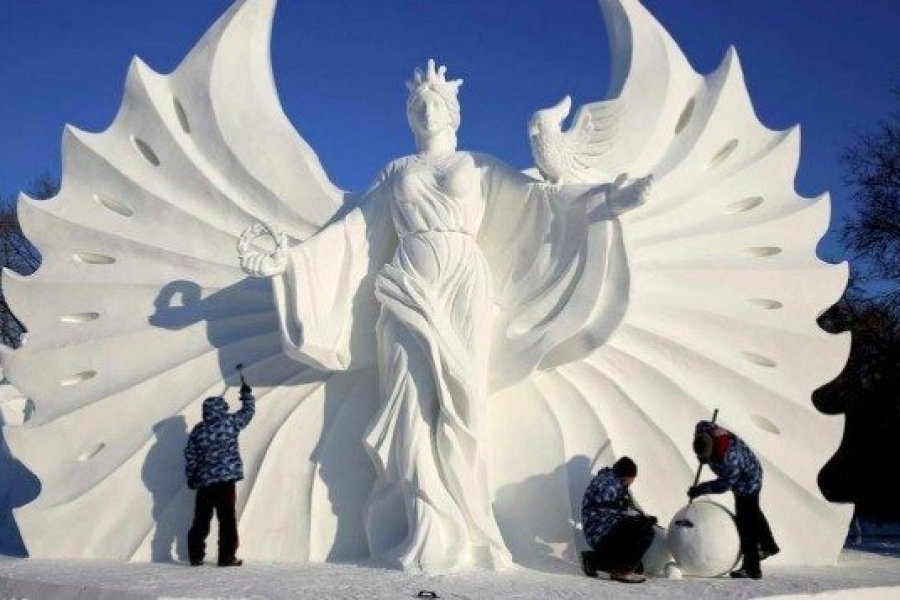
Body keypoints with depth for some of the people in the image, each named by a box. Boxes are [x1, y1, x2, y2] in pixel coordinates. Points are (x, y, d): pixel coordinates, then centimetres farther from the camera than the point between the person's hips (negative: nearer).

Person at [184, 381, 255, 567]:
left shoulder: (198, 430, 5)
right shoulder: (230, 423, -4)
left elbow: (190, 457, 6)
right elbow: (247, 412, 11)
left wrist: (190, 477, 17)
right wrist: (247, 394, 27)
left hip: (204, 481, 4)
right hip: (226, 479, -4)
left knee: (201, 520, 11)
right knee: (227, 519, 1)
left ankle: (196, 556, 16)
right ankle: (227, 557, 3)